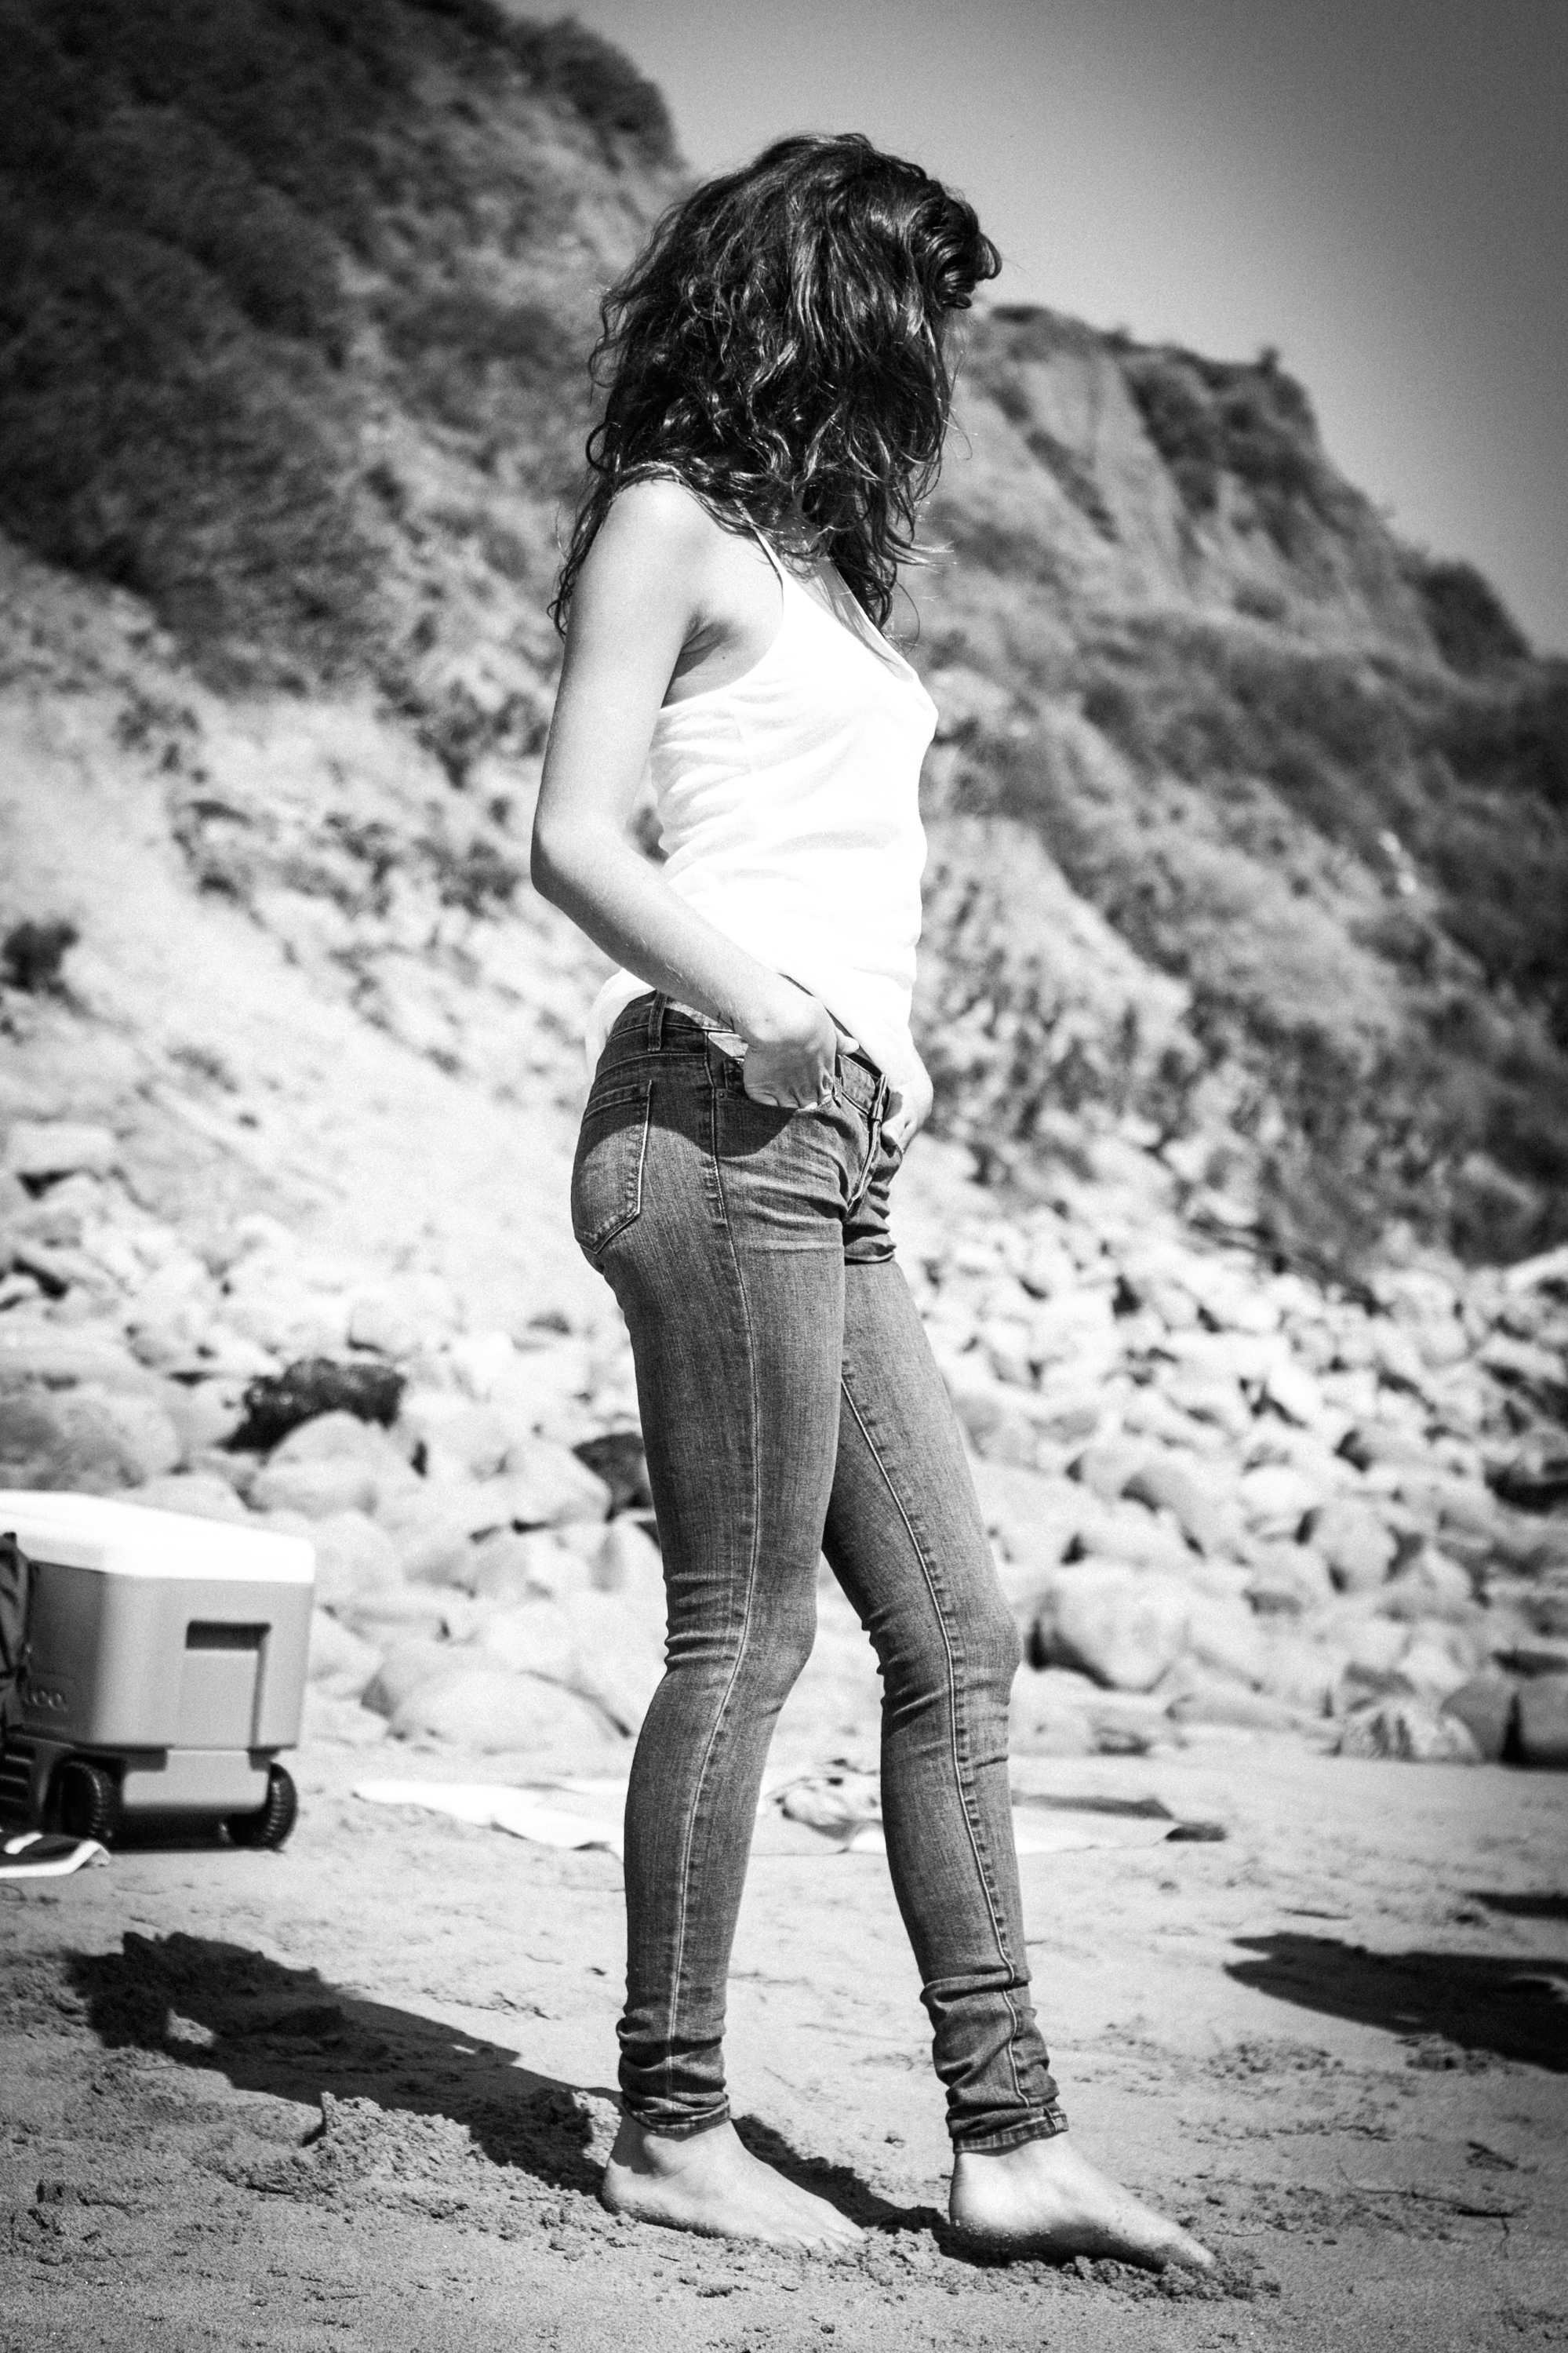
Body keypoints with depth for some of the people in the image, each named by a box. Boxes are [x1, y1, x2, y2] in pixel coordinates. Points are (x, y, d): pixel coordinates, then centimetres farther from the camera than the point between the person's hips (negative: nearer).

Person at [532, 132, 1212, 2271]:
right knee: (744, 1632, -6)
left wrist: (887, 1064, 7)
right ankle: (671, 2130, 6)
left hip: (835, 1160, 9)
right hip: (722, 1126, -8)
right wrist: (750, 1000, -22)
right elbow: (574, 839, -9)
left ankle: (1010, 2137, 10)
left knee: (958, 1639, 5)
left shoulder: (805, 555, 25)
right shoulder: (674, 520, 2)